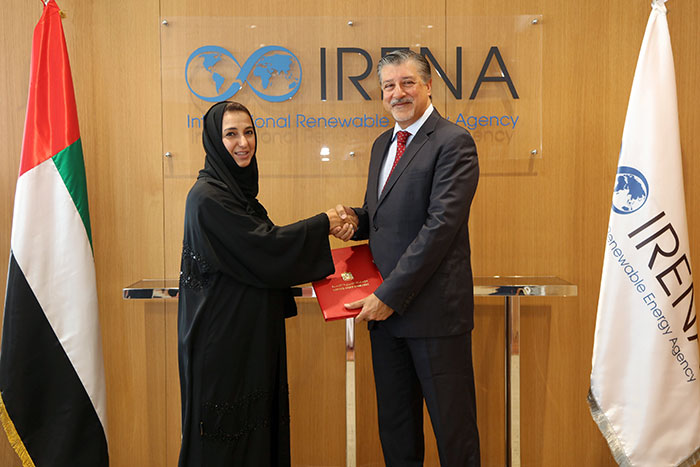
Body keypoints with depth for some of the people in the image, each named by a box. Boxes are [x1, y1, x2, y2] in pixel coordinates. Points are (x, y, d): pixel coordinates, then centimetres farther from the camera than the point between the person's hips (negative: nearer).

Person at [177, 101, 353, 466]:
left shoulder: (237, 188, 11)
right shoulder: (208, 196, -17)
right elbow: (263, 245, -19)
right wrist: (322, 224, -9)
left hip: (250, 330, 9)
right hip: (222, 335, -9)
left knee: (256, 415, 15)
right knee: (227, 424, 3)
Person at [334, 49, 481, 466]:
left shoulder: (453, 142, -10)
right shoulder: (383, 143, 16)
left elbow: (441, 225, -18)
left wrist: (391, 295, -18)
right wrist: (356, 218, -2)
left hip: (434, 307, -7)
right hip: (385, 307, 8)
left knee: (453, 425, 6)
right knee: (395, 424, 17)